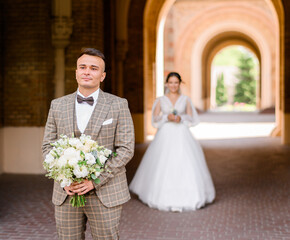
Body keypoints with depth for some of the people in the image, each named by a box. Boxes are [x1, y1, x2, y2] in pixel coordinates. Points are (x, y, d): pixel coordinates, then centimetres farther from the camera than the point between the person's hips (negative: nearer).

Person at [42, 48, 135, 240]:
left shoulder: (118, 105, -1)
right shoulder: (58, 106, 8)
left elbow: (126, 149, -6)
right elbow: (48, 146, 9)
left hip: (105, 194, -2)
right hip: (66, 194, 3)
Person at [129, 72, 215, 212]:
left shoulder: (186, 100, 10)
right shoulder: (160, 100, 8)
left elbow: (191, 118, 7)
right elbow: (155, 119, 4)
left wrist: (181, 118, -13)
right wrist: (167, 117, -13)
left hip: (182, 137, 0)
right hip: (165, 137, 0)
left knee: (184, 166, -8)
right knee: (164, 167, -5)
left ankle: (184, 198, -3)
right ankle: (165, 197, 9)